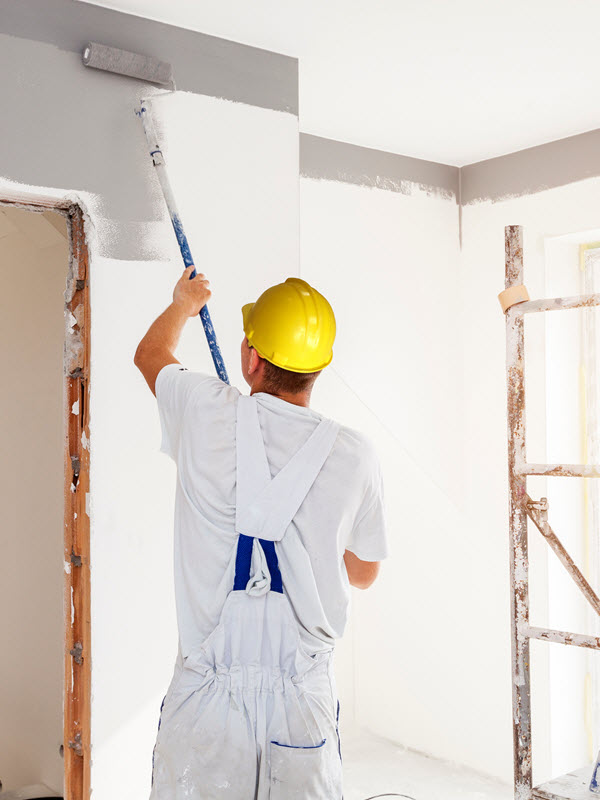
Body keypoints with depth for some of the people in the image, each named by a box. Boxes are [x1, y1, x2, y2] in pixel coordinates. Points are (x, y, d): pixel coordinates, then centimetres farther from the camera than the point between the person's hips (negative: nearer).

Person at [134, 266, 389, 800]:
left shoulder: (207, 414, -7)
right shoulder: (355, 454, -5)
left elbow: (150, 354, 17)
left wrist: (183, 304, 37)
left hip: (205, 693, 0)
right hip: (304, 697, 1)